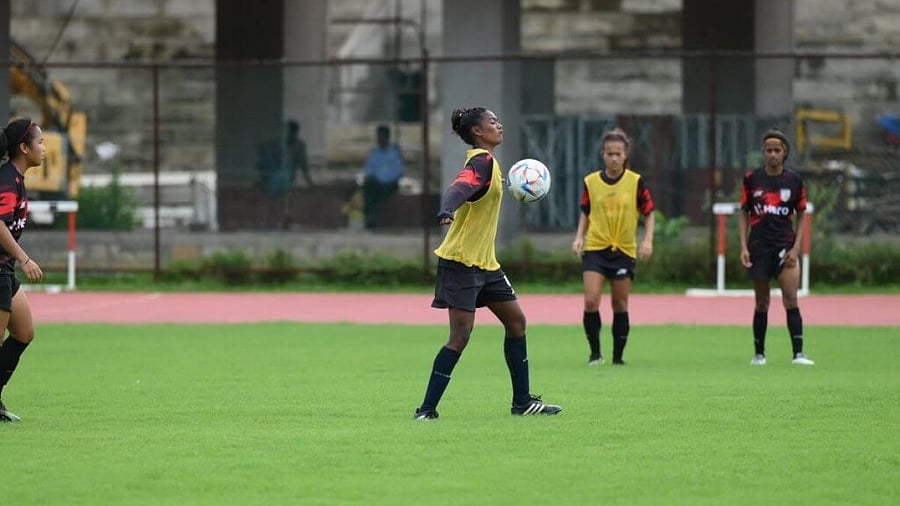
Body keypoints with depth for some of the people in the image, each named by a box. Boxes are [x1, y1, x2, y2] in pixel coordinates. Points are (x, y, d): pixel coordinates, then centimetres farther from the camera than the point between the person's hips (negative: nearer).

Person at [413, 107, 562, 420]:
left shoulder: (486, 162, 13)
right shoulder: (482, 162, -16)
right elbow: (460, 187, -35)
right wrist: (446, 212, -54)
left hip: (484, 263, 10)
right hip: (461, 262, -10)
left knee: (516, 321, 13)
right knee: (460, 337, -12)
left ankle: (522, 402, 21)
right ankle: (427, 410, -7)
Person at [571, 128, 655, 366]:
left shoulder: (636, 182, -3)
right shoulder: (591, 182, 1)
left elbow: (649, 213, 4)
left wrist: (648, 240, -8)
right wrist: (579, 237, 0)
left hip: (624, 250, 0)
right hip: (595, 248, 0)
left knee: (620, 306, 5)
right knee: (591, 301, -12)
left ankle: (618, 355, 16)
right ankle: (595, 353, 2)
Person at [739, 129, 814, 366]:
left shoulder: (794, 180, 1)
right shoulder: (751, 179, 2)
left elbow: (801, 215, 7)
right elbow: (744, 212, 8)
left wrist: (796, 247, -3)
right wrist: (743, 246, 0)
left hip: (785, 246, -1)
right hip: (759, 246, 1)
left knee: (791, 298, -11)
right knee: (761, 302, 6)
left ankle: (798, 353, -14)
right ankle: (759, 354, 17)